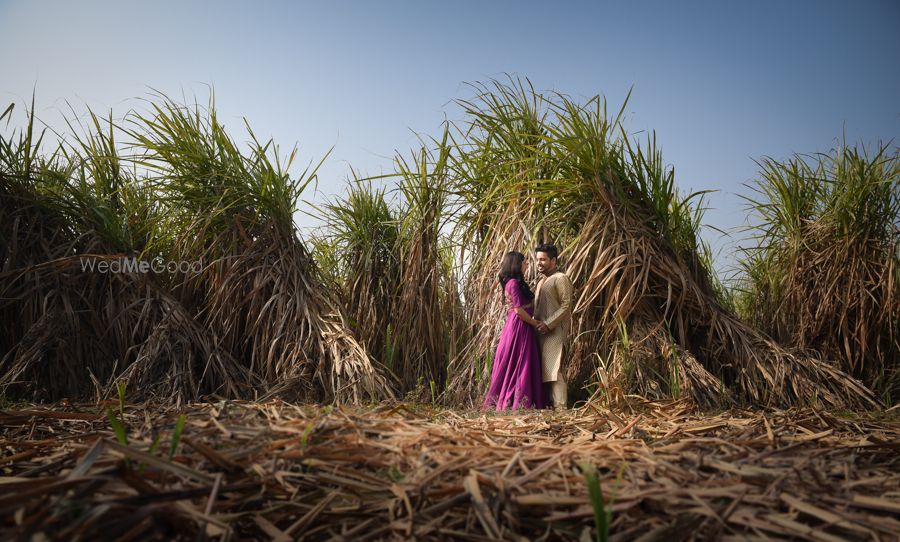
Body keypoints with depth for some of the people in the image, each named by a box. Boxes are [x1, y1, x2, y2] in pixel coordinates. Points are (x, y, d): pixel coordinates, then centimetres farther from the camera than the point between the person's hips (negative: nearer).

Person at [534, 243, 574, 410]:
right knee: (545, 370, 8)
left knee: (555, 369, -11)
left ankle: (560, 407, -9)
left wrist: (548, 324, -19)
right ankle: (550, 403, 13)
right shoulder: (541, 282, 22)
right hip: (542, 332, 9)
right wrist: (536, 324, 10)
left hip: (555, 332, -9)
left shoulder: (561, 278, -5)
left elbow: (566, 306, -13)